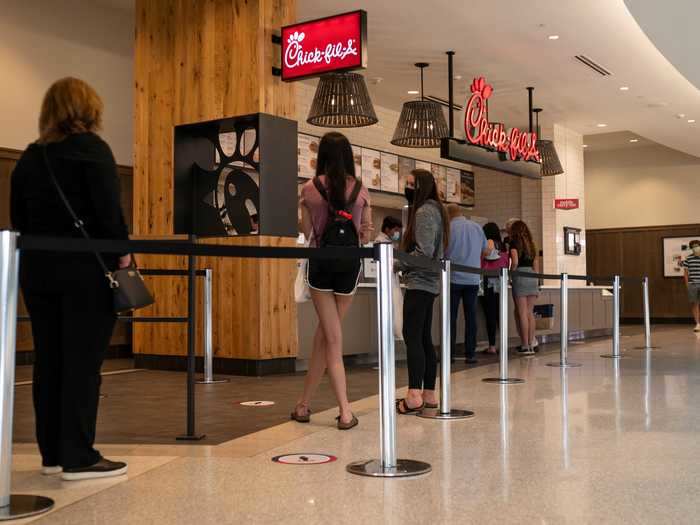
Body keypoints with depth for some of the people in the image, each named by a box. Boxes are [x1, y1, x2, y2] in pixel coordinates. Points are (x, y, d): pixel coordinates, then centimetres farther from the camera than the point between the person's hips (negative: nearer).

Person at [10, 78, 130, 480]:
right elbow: (108, 208, -15)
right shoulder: (92, 148, -7)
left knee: (49, 361, 10)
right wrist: (122, 252, -5)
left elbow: (18, 217, 14)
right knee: (82, 363, -3)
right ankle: (78, 458, -1)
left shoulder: (30, 157, 12)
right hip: (85, 270, -6)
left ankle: (53, 453, 17)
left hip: (38, 270, 6)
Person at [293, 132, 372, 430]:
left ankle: (345, 411, 2)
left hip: (321, 264, -1)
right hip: (350, 264, 1)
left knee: (331, 338, 5)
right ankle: (304, 404, 16)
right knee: (324, 335, 12)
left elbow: (306, 233, 2)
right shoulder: (360, 190, 1)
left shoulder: (310, 189, -3)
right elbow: (366, 235, 7)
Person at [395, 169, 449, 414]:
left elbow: (423, 253, -19)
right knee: (424, 338, 11)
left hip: (419, 284, -10)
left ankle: (414, 396, -15)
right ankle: (429, 394, 15)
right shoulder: (433, 210, 19)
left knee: (412, 337, -12)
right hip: (429, 283, 10)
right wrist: (401, 263, 14)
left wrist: (396, 264, -13)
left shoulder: (424, 212, -11)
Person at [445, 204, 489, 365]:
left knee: (451, 317, 3)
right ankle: (470, 354, 5)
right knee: (470, 316, 6)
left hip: (454, 278, -3)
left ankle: (449, 353, 3)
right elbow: (486, 251, 19)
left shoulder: (448, 228, -4)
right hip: (473, 279, 3)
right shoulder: (477, 228, 9)